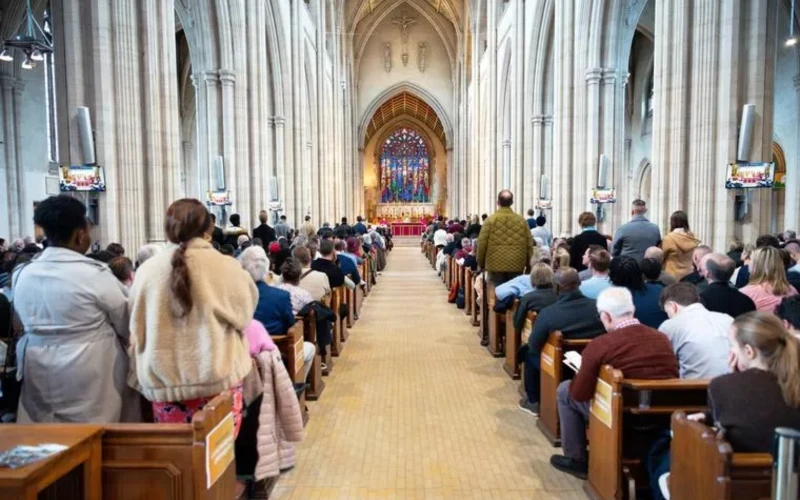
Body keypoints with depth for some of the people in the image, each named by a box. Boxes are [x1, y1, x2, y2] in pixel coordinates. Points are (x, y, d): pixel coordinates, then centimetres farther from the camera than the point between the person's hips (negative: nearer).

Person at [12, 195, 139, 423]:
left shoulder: (21, 275, -1)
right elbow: (126, 324, -8)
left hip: (40, 376, 6)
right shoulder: (95, 275, -18)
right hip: (90, 376, -5)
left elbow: (26, 324, 11)